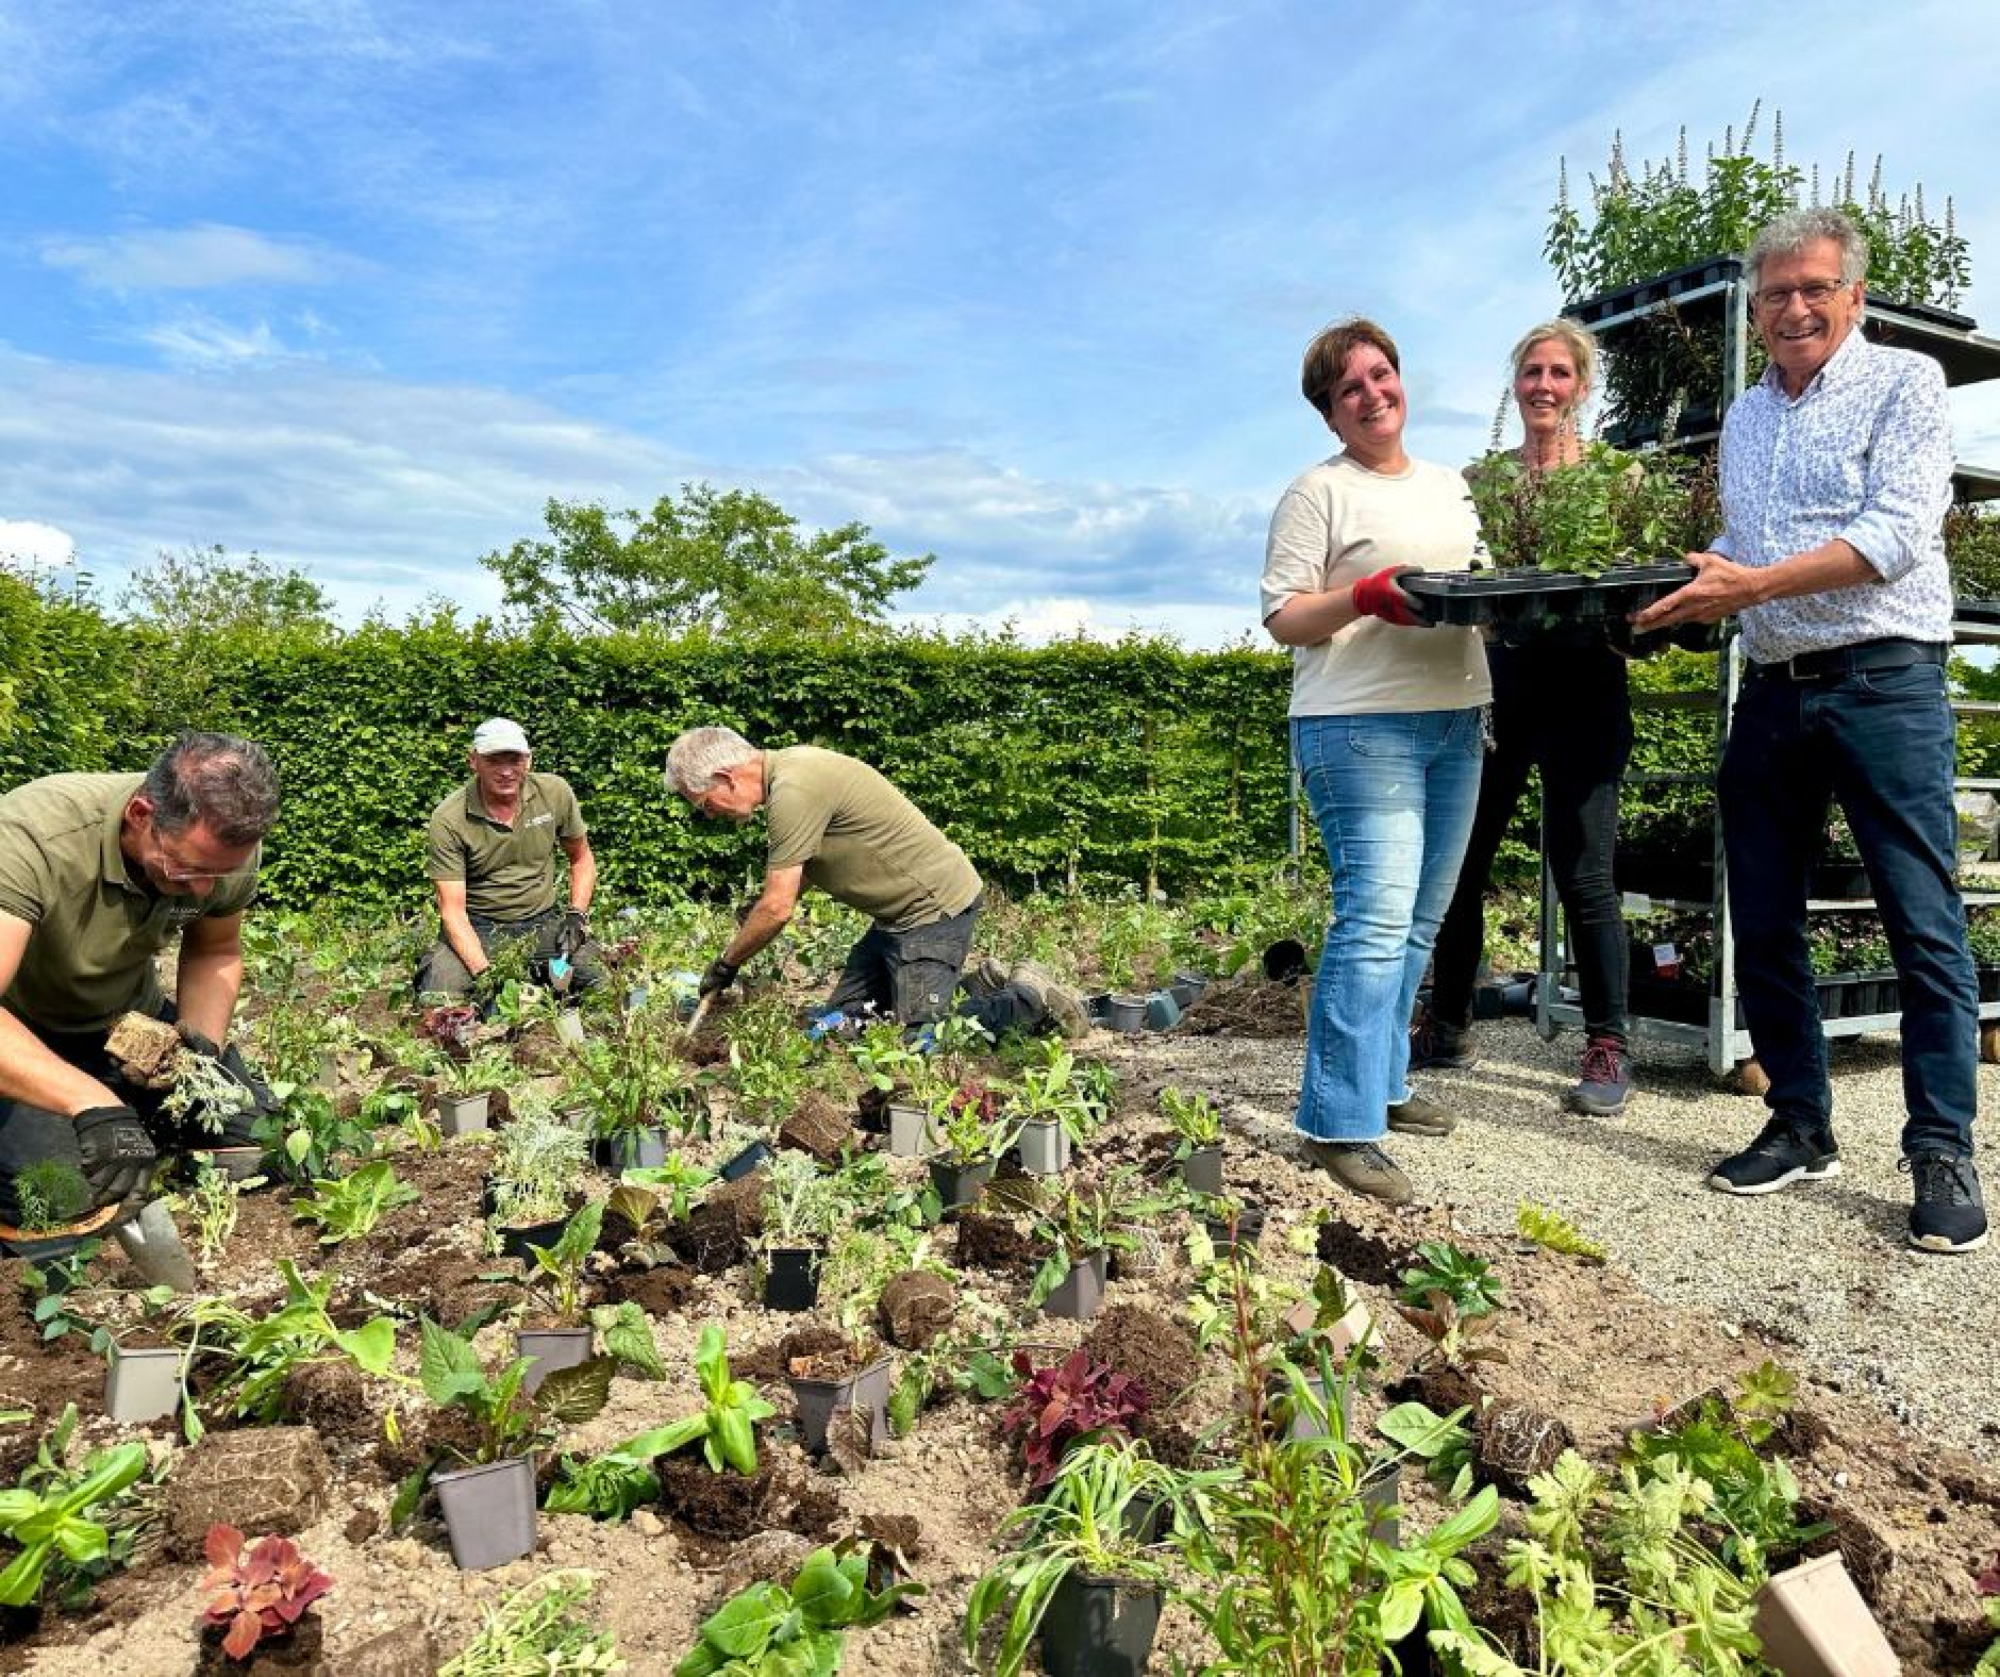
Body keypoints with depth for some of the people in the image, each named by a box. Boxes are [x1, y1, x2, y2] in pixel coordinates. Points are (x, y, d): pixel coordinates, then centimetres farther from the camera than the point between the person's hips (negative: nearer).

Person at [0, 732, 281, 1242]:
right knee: (60, 1195, -27)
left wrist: (204, 1043, -16)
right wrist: (91, 1103, -55)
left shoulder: (226, 849, -18)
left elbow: (215, 952, 2)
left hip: (130, 1019, 5)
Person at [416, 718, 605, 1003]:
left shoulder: (555, 792, -4)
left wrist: (576, 915, -3)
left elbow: (581, 859, 13)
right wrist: (483, 973, -28)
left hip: (543, 922, 2)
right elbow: (452, 909, -15)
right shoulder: (448, 819, -13)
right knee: (439, 997, -28)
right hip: (478, 928, -2)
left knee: (598, 983, -22)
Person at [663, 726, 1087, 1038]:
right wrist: (761, 904, 1)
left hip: (935, 905, -10)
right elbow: (803, 865, 18)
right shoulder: (790, 765, 6)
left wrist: (726, 964, -6)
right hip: (904, 911, 10)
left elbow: (777, 909, -22)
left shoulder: (794, 792, -25)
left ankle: (1031, 999, 6)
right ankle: (983, 987, 18)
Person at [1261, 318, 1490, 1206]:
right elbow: (1283, 619, -6)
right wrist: (1366, 597, -22)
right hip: (1361, 726, -8)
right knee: (1377, 917, -15)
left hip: (1455, 723, 8)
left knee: (1419, 921, 12)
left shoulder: (1450, 485, 20)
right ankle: (1340, 1125, -11)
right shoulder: (1319, 492, -1)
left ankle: (1380, 1083, 25)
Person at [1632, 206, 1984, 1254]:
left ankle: (1942, 1153, 6)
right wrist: (1696, 599, 2)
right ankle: (1800, 1128, 19)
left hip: (1882, 683, -6)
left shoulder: (1903, 383, 0)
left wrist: (1754, 584, -22)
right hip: (1771, 691, 6)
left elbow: (1899, 532, -14)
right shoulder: (1745, 417, 18)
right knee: (1763, 924, 7)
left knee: (1924, 925, -4)